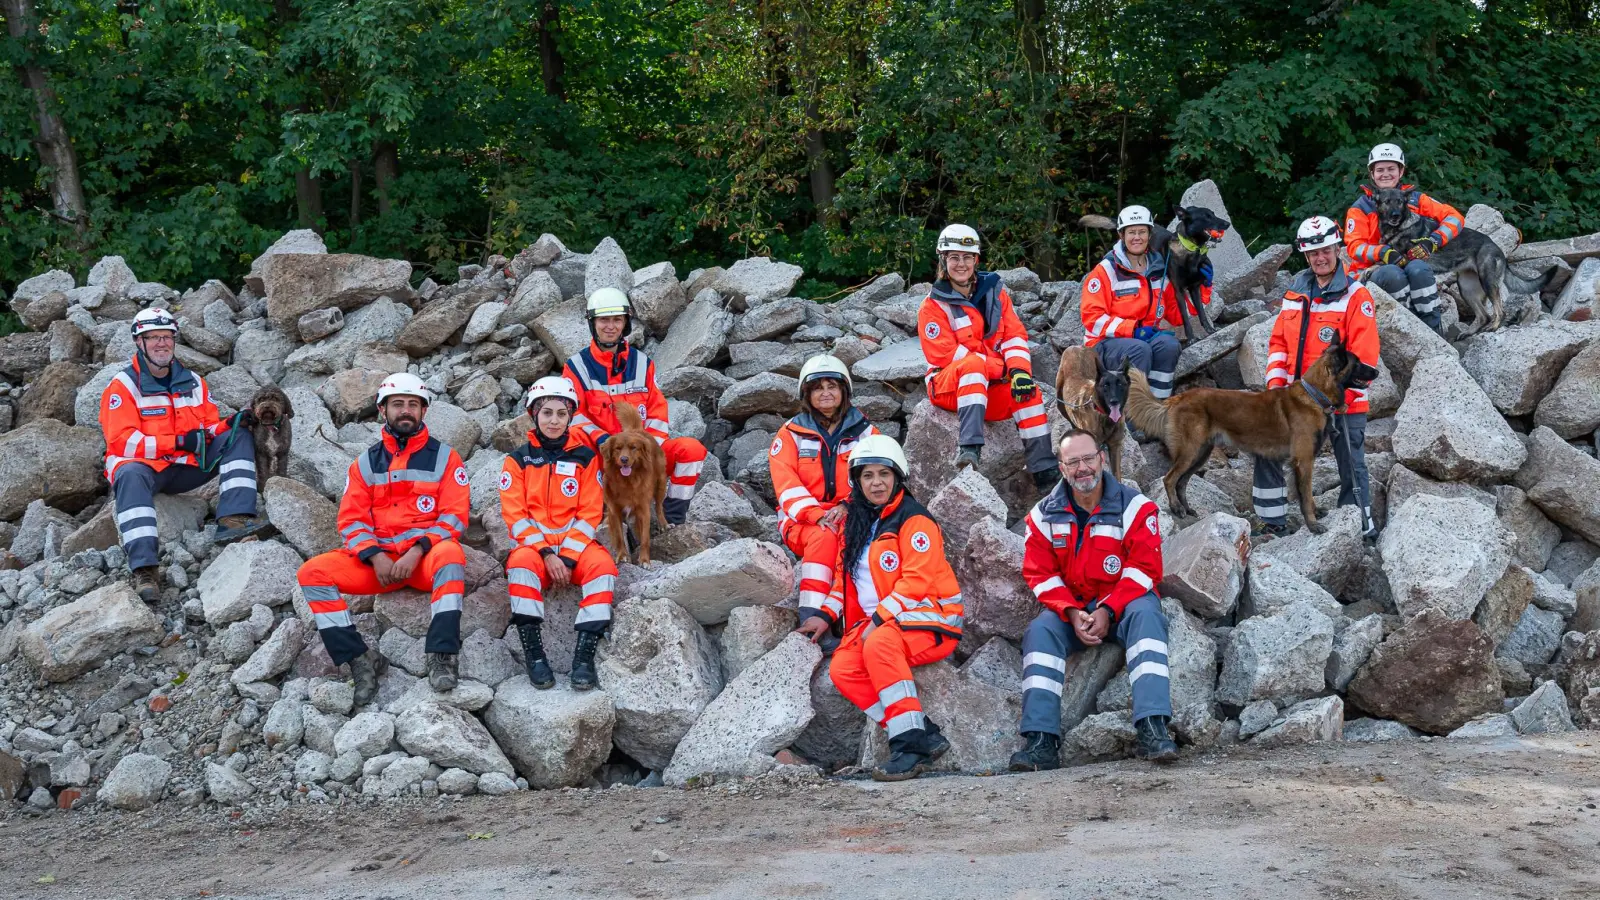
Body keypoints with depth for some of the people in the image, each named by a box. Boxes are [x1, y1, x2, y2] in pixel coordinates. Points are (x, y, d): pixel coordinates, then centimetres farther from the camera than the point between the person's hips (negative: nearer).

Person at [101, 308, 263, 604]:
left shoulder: (194, 382, 14)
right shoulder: (123, 386, -3)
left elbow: (210, 428, 15)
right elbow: (121, 442, -14)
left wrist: (231, 425, -10)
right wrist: (179, 442, -21)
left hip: (188, 468, 5)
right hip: (145, 466, -5)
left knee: (238, 436, -9)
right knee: (131, 476, -40)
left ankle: (234, 519, -27)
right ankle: (145, 569, -47)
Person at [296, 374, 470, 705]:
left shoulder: (444, 456, 6)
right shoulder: (366, 462, 14)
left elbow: (455, 515, -3)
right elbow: (351, 519, 7)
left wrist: (417, 552, -18)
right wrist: (376, 557, -13)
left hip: (428, 554, -3)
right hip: (377, 557, 3)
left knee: (450, 556, -39)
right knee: (312, 573, -19)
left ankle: (442, 655, -39)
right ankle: (358, 658, -22)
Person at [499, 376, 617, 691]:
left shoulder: (585, 457, 7)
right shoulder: (518, 460, 5)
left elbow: (590, 513, 1)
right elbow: (514, 514, -3)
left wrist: (567, 557, -13)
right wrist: (546, 553, -16)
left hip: (575, 545, 1)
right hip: (533, 544, -1)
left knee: (602, 564, -32)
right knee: (521, 563, -35)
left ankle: (585, 655, -36)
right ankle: (533, 653, -35)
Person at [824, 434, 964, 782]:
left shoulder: (914, 520, -10)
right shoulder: (857, 521, 14)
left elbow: (916, 581, -19)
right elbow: (845, 575, 21)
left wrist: (877, 620, -22)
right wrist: (826, 615, 8)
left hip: (930, 616, -8)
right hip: (877, 621, 8)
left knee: (880, 644, -36)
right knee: (842, 669, -17)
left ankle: (911, 742, -32)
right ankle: (924, 736, -17)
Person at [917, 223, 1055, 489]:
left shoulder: (994, 290, 8)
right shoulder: (934, 305, -5)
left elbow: (1014, 335, 2)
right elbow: (946, 355, -14)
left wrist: (1019, 369, -20)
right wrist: (1003, 367, -18)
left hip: (993, 387, 4)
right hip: (949, 385, -4)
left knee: (1026, 387, -24)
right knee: (974, 363, -35)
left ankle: (1043, 471, -23)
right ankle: (969, 446, -50)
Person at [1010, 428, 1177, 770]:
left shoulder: (1134, 506, -7)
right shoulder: (1045, 514, 2)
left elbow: (1143, 568, -12)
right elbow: (1040, 575, 0)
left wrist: (1108, 610, -24)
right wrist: (1072, 612, -18)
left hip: (1124, 603, -2)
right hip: (1070, 607, 2)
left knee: (1145, 614, -34)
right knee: (1040, 630, -25)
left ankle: (1152, 729, -42)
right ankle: (1041, 741, -30)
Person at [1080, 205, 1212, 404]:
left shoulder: (1160, 271, 9)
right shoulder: (1106, 271, -6)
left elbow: (1177, 315, 11)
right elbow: (1092, 317, -13)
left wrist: (1202, 286, -3)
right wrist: (1133, 330, -22)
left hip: (1147, 338, 4)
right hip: (1106, 344, -4)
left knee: (1169, 343, -28)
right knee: (1139, 349, -35)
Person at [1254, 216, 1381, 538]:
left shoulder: (1355, 295, -8)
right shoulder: (1295, 291, 10)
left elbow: (1364, 355, -13)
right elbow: (1279, 340, 13)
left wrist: (1342, 395, -20)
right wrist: (1275, 382, 0)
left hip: (1342, 402, -5)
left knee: (1352, 467, 2)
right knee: (1268, 451, 3)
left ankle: (1363, 529, 13)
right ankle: (1271, 521, 13)